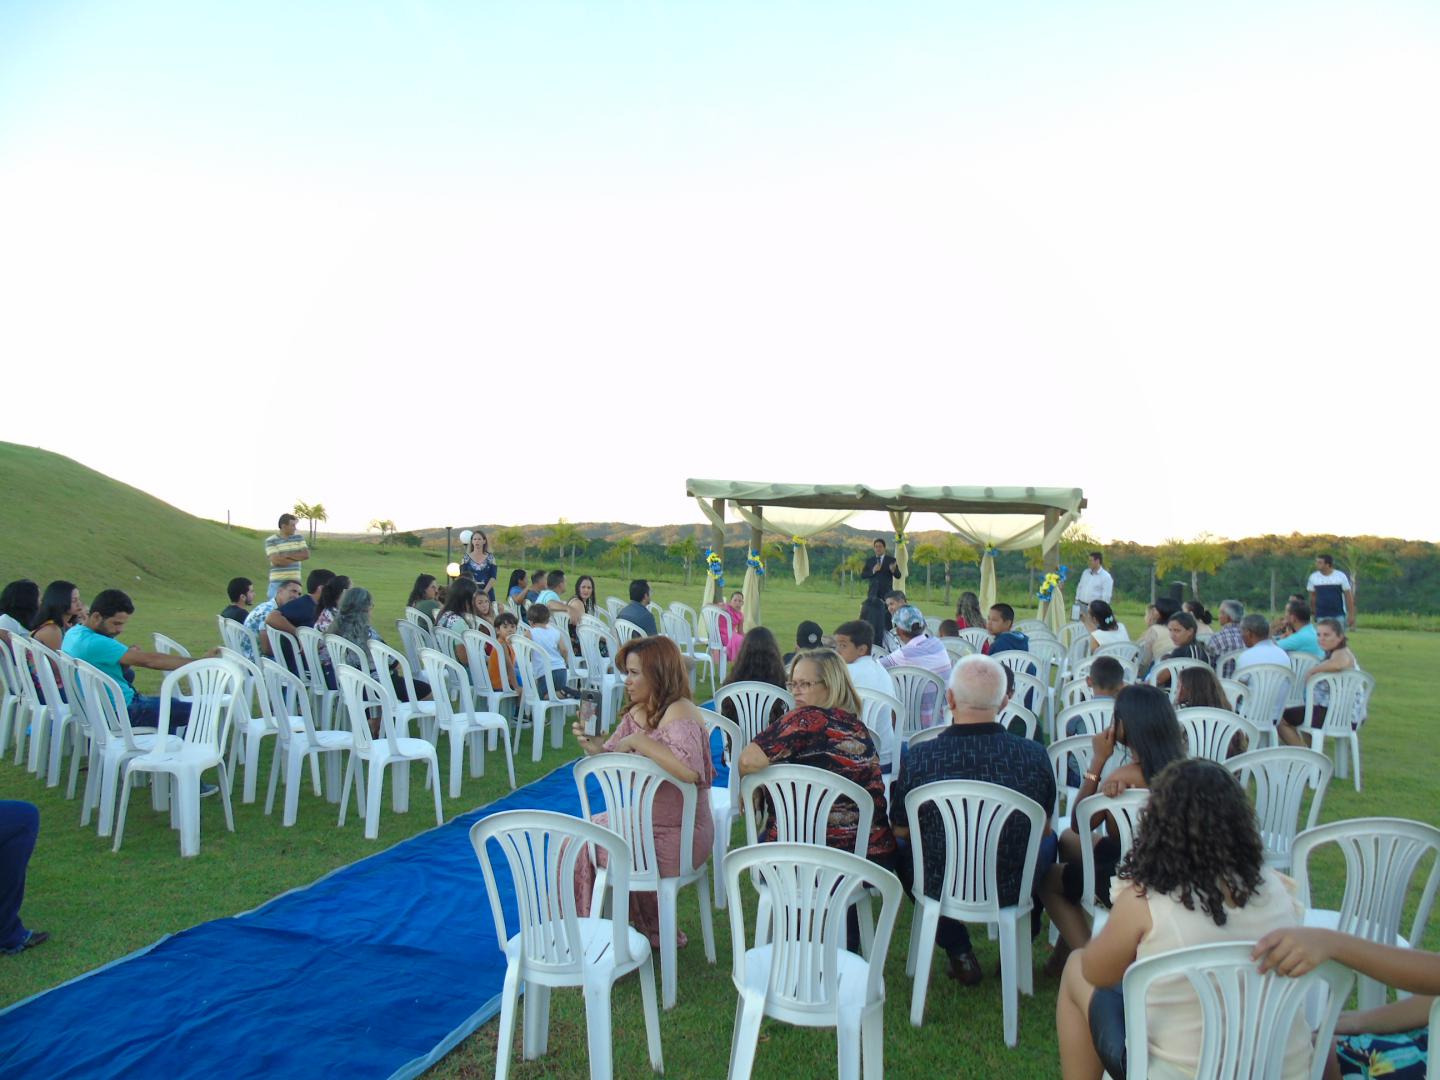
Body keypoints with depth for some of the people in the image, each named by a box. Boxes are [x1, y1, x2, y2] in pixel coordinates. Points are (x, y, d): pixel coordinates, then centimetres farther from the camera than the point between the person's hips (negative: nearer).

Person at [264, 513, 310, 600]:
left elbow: (306, 554, -2)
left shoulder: (298, 537, 7)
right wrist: (298, 558, -7)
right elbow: (276, 560, -16)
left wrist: (288, 555, -12)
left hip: (295, 580, 4)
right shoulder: (271, 541, -6)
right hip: (278, 581, -4)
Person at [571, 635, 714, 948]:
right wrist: (594, 747, -12)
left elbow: (690, 770, -39)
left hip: (679, 836, -9)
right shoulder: (638, 712, 5)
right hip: (645, 821, 9)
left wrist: (638, 740, -30)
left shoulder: (679, 712, -22)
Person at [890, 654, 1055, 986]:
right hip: (1013, 889, 1)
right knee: (1048, 846, 32)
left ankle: (958, 952, 31)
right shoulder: (1035, 756, -18)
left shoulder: (917, 759, -22)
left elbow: (901, 831, -4)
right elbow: (1044, 828, 0)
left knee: (900, 850, 31)